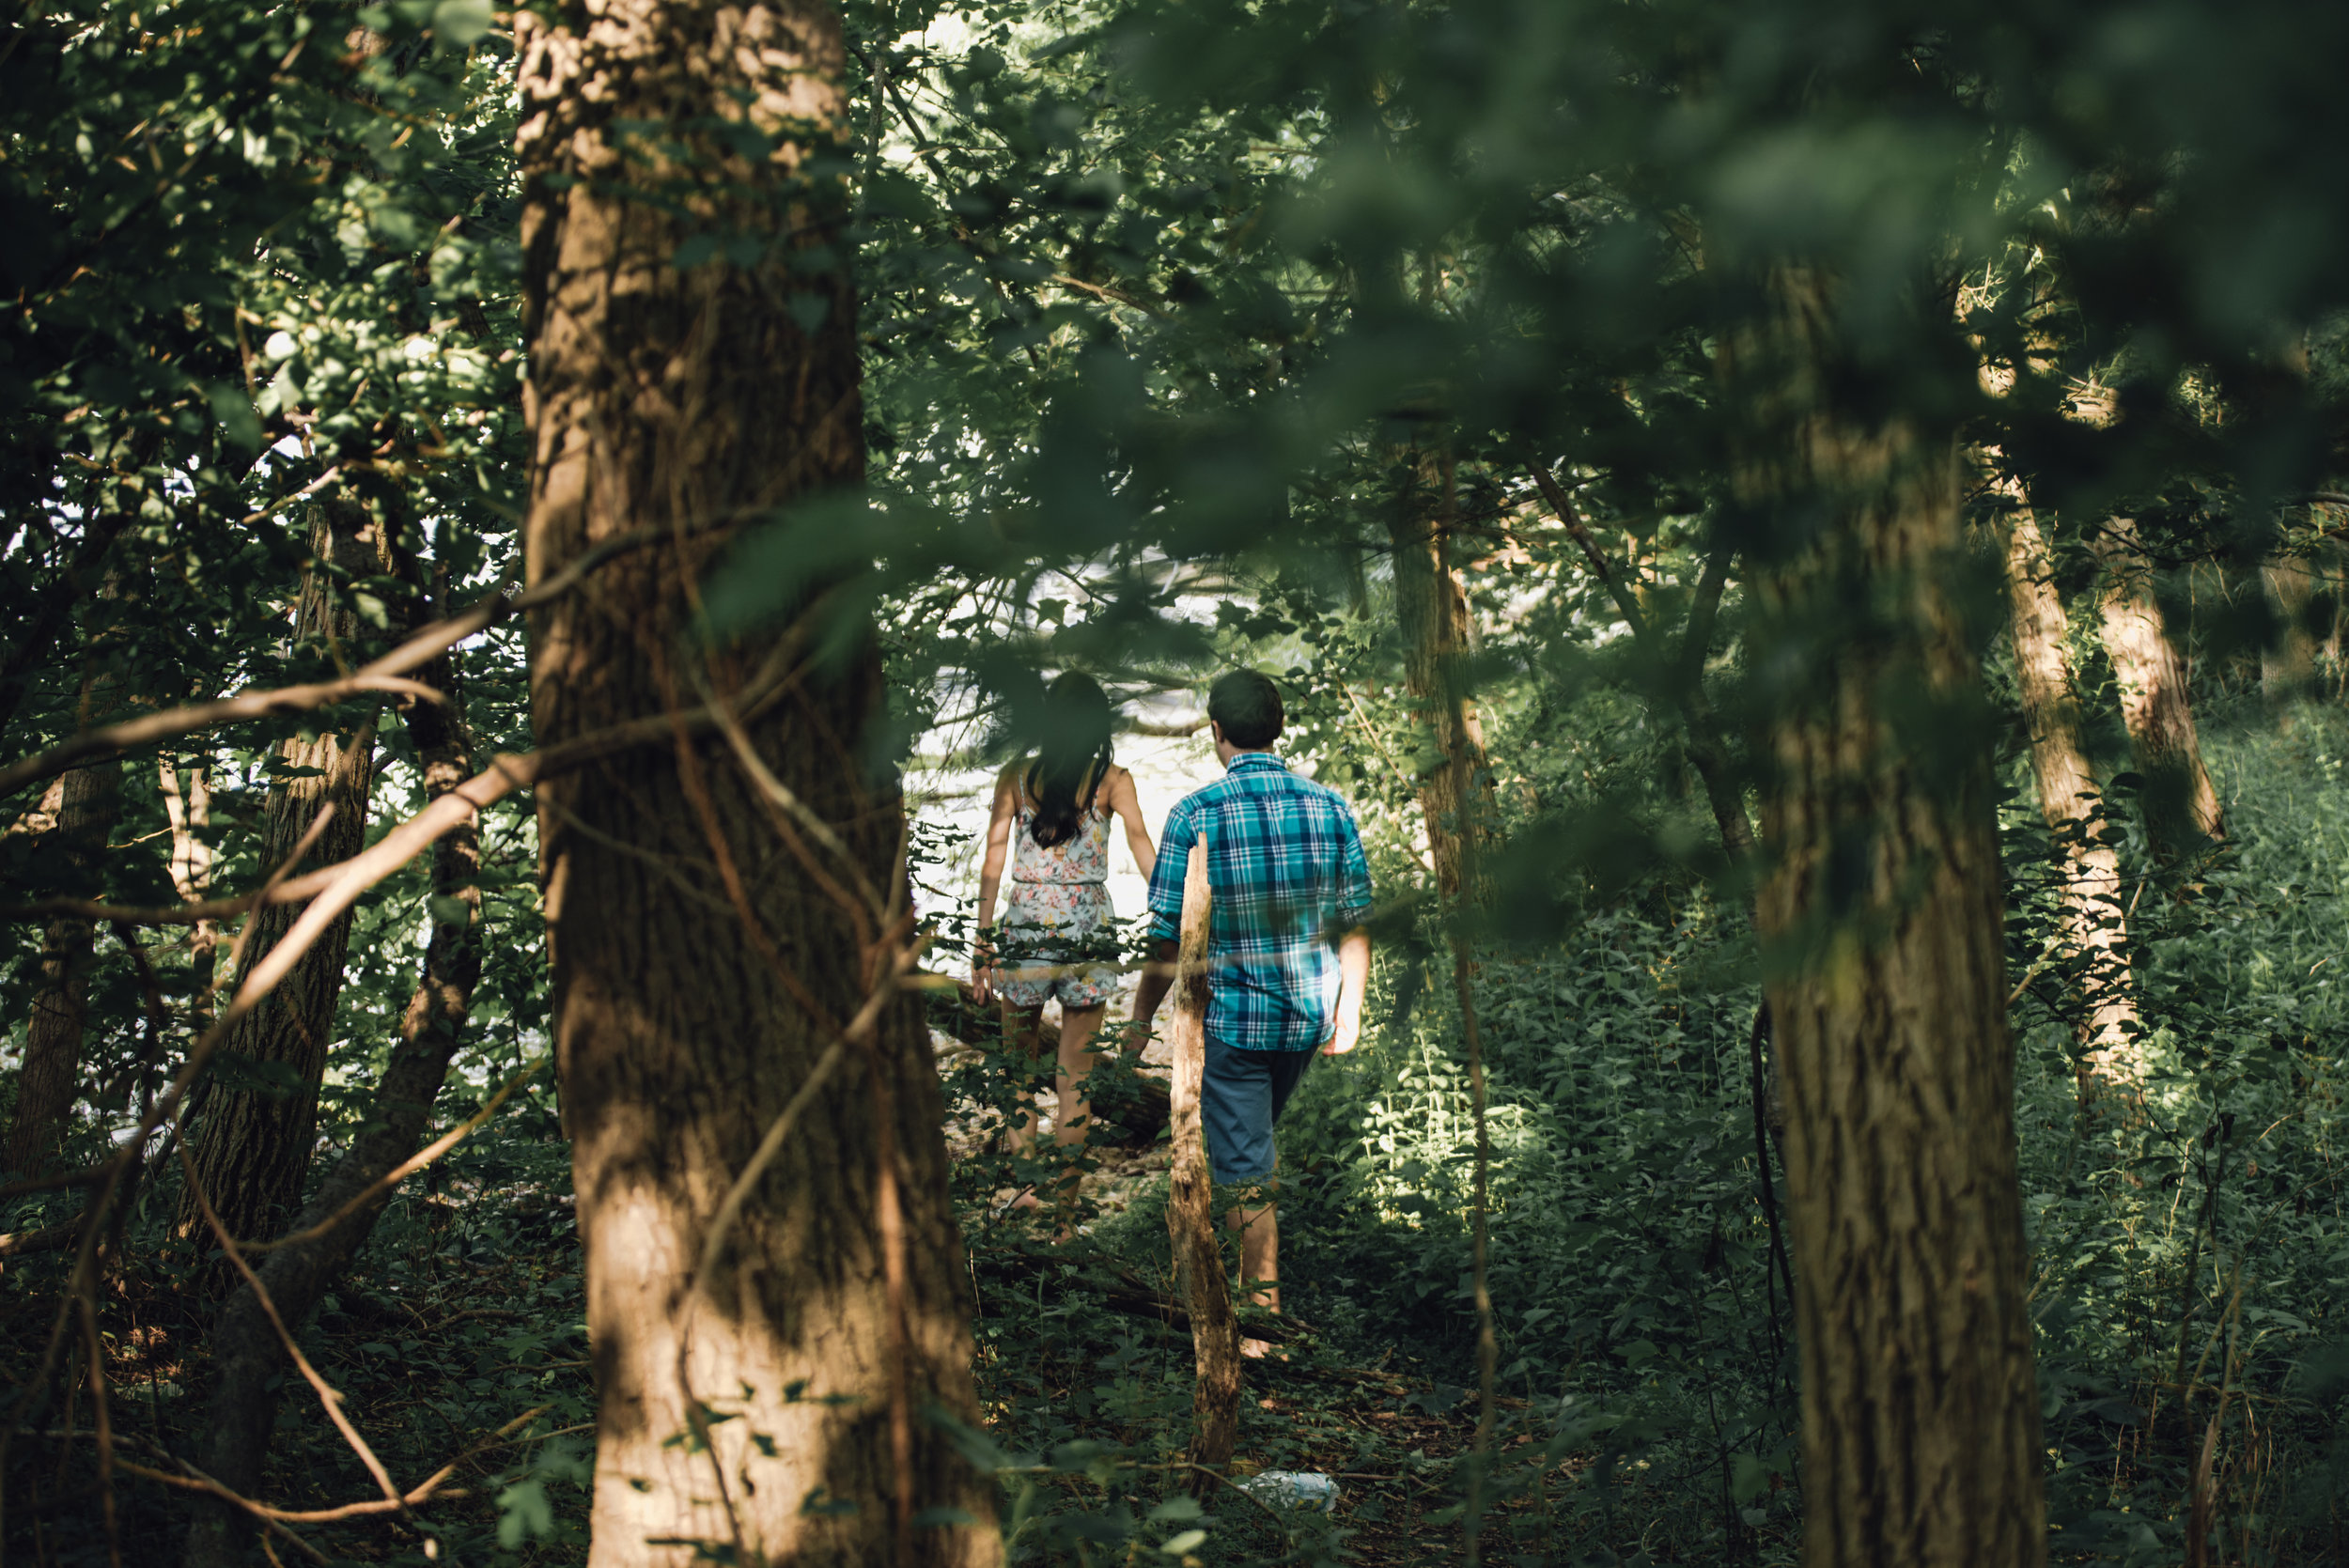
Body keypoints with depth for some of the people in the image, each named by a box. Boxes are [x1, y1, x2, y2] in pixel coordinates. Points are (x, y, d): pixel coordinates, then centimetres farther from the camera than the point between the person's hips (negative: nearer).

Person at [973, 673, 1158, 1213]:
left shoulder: (1016, 778, 3)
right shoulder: (1112, 779, 0)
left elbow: (993, 861, 1)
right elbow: (1141, 843, -13)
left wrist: (984, 940, 5)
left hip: (1025, 924, 1)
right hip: (1087, 926, -1)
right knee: (1076, 1074, 7)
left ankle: (1023, 1185, 8)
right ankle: (1064, 1195, 9)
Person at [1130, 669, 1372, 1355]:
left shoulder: (1195, 815, -15)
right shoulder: (1331, 808, -4)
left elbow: (1169, 939, -12)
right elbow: (1354, 926, 2)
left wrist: (1140, 1019, 0)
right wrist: (1349, 1012, 14)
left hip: (1232, 1020, -5)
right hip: (1308, 1015, 5)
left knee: (1246, 1174, 3)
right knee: (1261, 1138, 27)